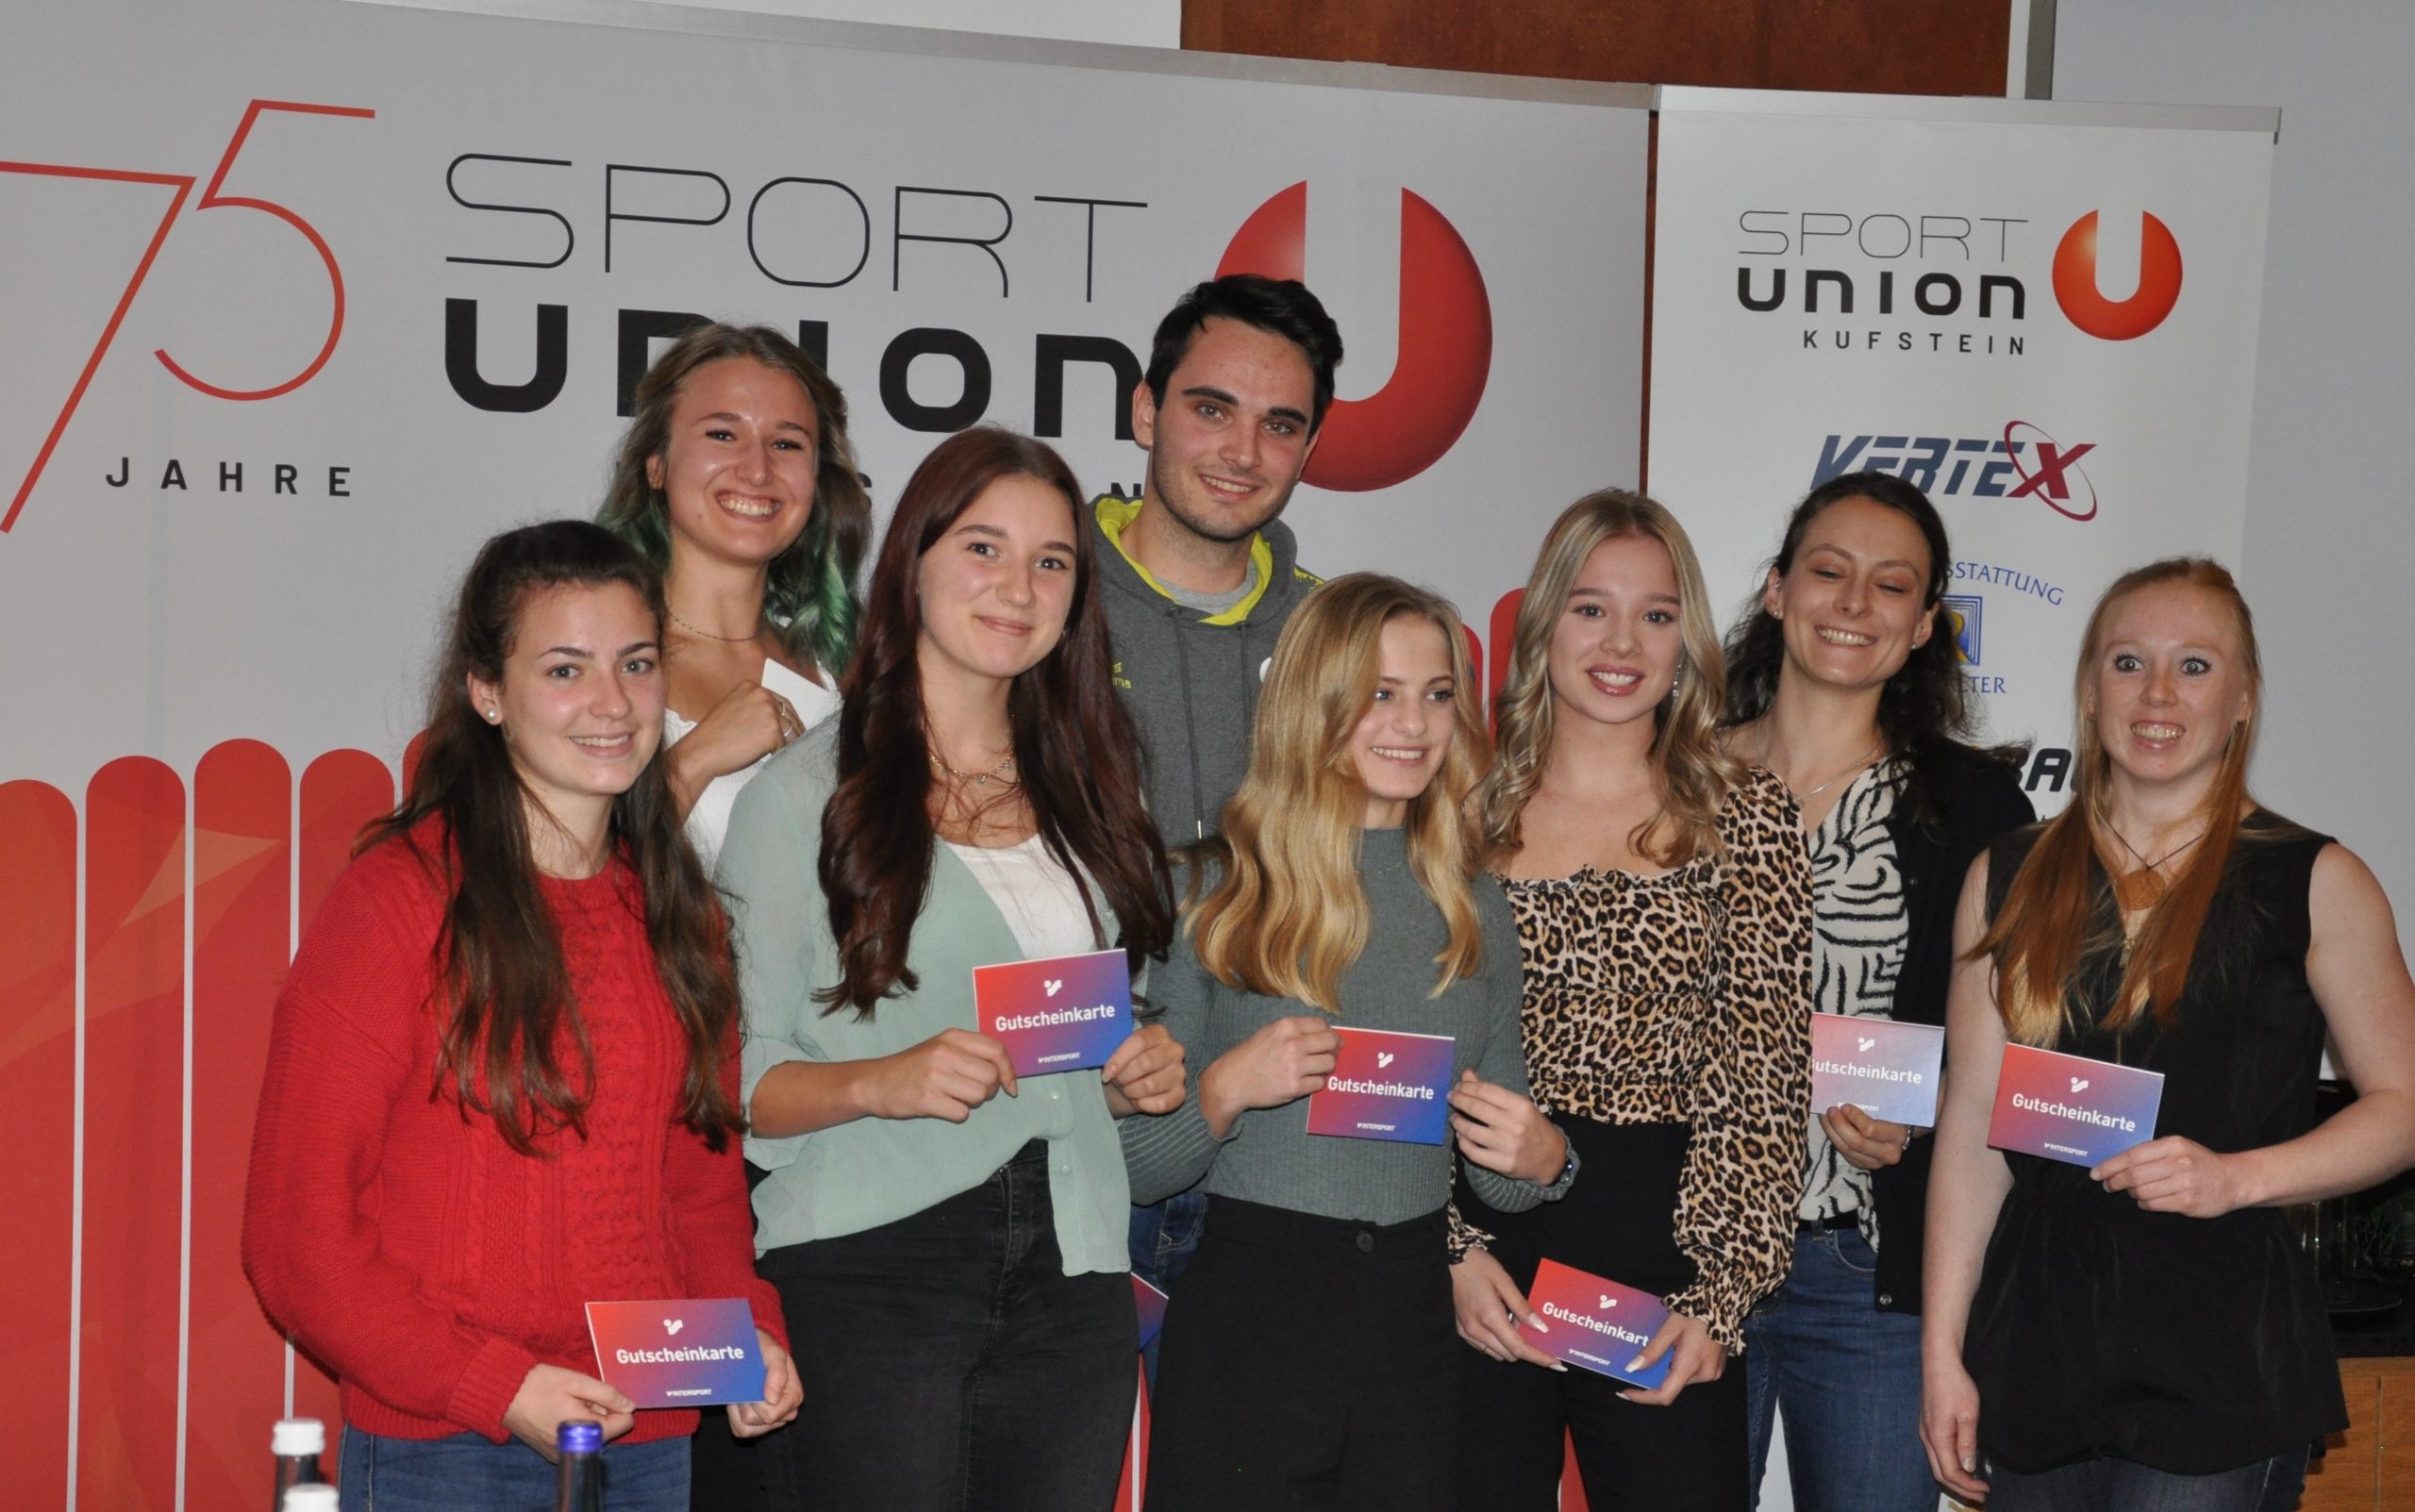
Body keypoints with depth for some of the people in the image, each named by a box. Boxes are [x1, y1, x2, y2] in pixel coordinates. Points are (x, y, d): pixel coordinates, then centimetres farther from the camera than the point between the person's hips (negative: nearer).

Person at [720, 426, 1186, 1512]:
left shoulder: (1084, 794, 16)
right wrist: (880, 1082, -21)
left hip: (1071, 1272, 5)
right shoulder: (807, 793, -1)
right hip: (868, 1269, -4)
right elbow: (735, 1074, -4)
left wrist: (1140, 1077, 4)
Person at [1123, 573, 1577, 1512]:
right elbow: (1133, 1166, -3)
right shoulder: (1215, 895, -3)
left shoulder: (1474, 911, 9)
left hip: (1411, 1324, 4)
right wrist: (1225, 1089, -20)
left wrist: (1541, 1161, -6)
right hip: (1246, 1318, -3)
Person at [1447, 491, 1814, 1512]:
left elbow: (1763, 1075, -1)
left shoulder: (1748, 817, 4)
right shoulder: (1467, 807, 5)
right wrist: (1451, 1248, -8)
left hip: (1665, 1250, 0)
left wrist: (1720, 1295, -8)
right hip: (1476, 1267, 0)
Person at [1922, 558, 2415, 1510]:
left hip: (2221, 1365, -3)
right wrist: (1941, 1349, 4)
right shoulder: (2009, 879, 9)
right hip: (2035, 1352, 3)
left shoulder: (2313, 882, 1)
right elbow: (1973, 1124, 8)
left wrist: (2236, 1178, -13)